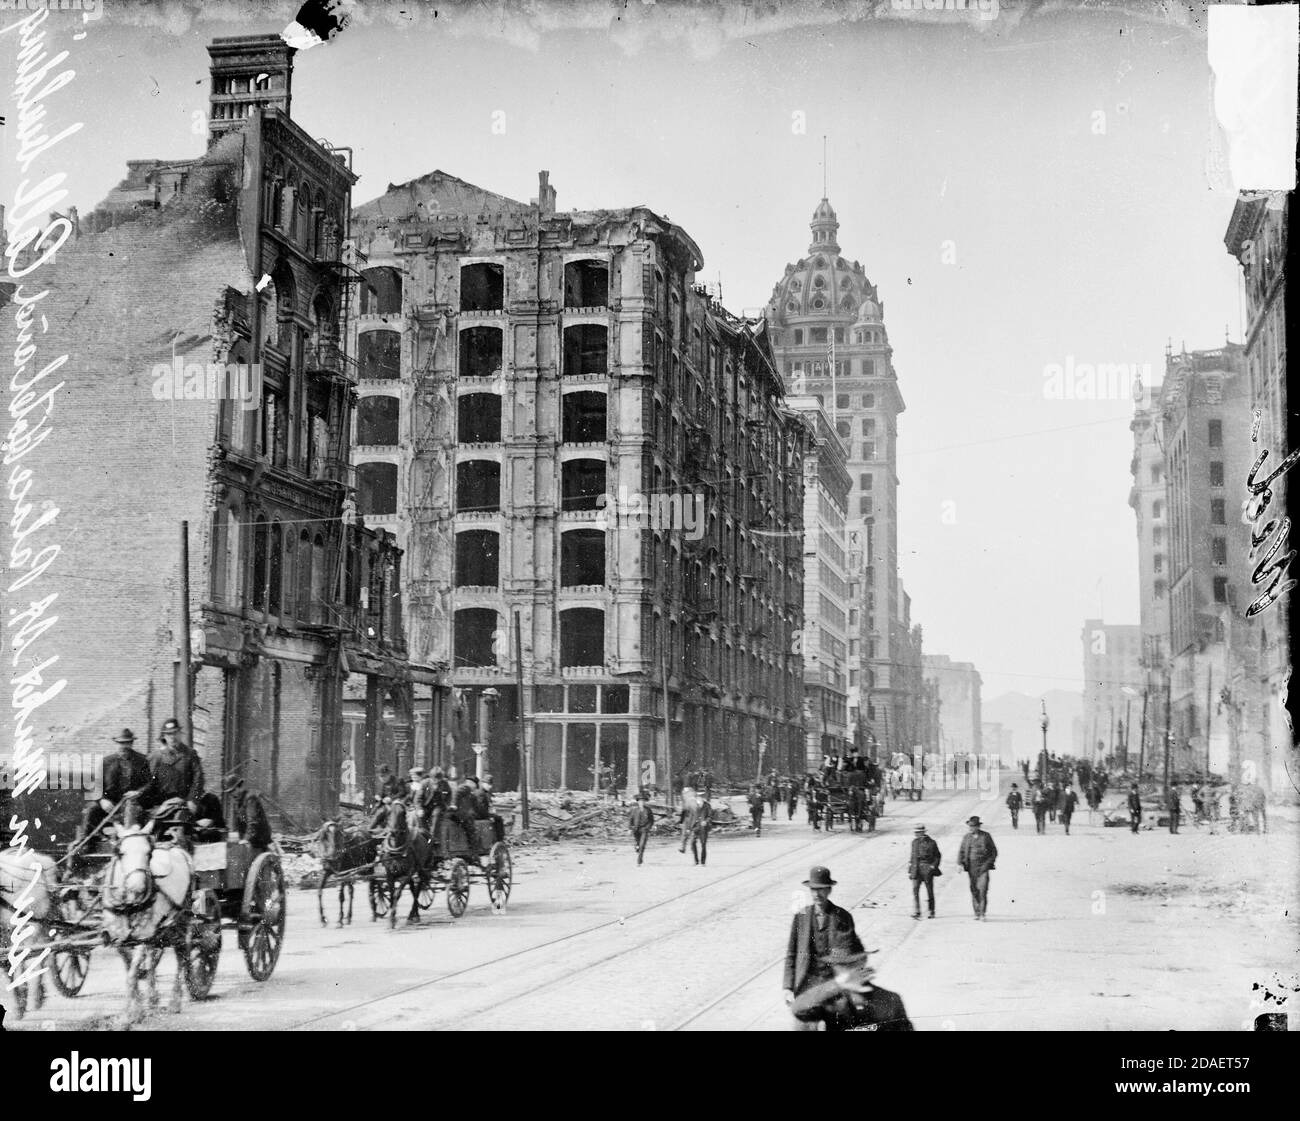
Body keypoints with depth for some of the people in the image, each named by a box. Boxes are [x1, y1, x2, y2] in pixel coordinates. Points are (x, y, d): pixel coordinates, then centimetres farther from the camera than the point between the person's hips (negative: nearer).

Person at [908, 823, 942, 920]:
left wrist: (934, 866, -9)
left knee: (930, 891, 6)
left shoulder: (931, 842, -5)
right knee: (915, 890, -10)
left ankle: (932, 912, 20)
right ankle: (916, 912, -11)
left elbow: (938, 856, 3)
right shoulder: (914, 842, 9)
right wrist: (910, 871, 13)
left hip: (927, 869, -3)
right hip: (916, 869, 3)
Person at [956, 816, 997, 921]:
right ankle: (977, 914, 10)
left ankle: (982, 914, -11)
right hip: (971, 868, 3)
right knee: (974, 891, 2)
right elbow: (961, 852, 9)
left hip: (983, 867, -3)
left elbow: (994, 851, 6)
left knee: (983, 890, -13)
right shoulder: (967, 837, 8)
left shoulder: (986, 836, 2)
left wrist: (988, 863, -7)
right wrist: (960, 864, -7)